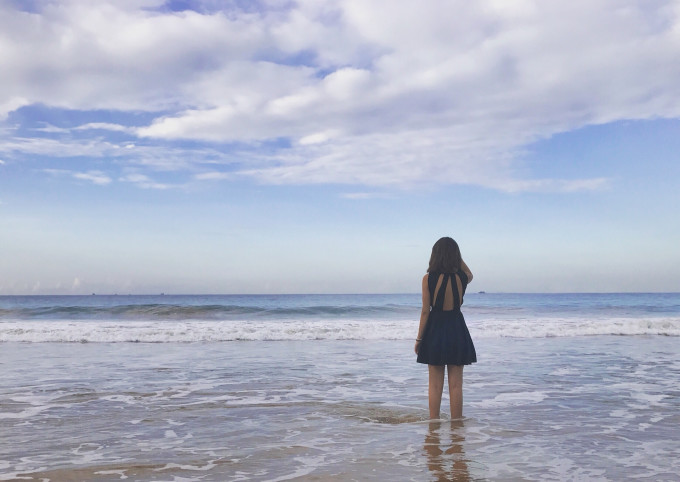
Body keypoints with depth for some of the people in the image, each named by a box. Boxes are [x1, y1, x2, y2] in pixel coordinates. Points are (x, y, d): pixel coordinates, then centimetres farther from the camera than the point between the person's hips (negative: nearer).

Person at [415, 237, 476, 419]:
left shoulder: (428, 279, -10)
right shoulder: (461, 277, -5)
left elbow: (425, 311, -7)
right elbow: (469, 275, 23)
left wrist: (419, 339, 1)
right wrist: (457, 257, 11)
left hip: (435, 330, -1)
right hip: (456, 330, 1)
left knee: (435, 384, 7)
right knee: (456, 384, 8)